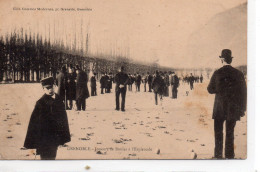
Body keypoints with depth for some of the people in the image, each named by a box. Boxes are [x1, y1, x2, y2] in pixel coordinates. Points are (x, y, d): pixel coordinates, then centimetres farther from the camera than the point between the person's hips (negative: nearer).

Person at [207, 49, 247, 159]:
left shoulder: (217, 73, -8)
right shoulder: (239, 74, -4)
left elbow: (210, 90, -2)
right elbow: (243, 92, 0)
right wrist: (242, 108, 7)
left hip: (219, 108, -1)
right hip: (234, 108, 1)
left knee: (218, 132, 10)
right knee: (230, 133, 11)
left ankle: (218, 155, 12)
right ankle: (229, 155, 12)